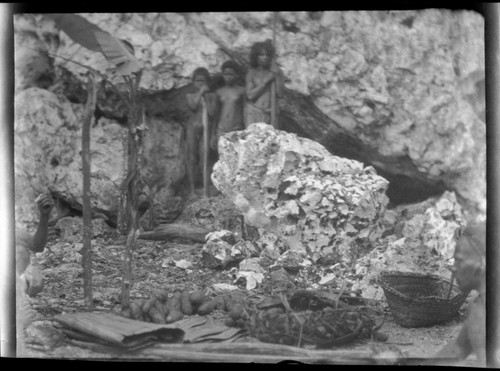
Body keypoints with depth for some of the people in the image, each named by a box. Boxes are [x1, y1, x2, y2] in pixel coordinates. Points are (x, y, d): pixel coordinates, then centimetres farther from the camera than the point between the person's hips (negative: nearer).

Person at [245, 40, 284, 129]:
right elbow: (250, 95, -4)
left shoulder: (276, 72, 10)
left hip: (270, 115, 2)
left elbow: (279, 93, 0)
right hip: (254, 114, -2)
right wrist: (265, 81, -6)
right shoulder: (252, 73, 6)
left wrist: (277, 75, -5)